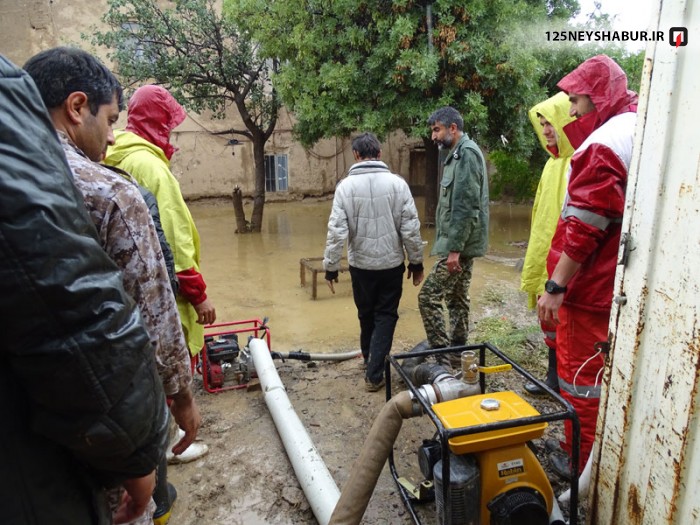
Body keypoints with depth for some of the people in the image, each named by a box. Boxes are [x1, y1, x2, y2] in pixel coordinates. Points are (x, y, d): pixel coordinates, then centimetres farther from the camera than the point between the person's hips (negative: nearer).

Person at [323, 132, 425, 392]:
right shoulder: (397, 183, -6)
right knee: (385, 317, 10)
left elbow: (336, 231, -12)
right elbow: (411, 228, -8)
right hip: (392, 263, -1)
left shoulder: (346, 185, -7)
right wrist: (416, 262, 3)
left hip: (360, 264, 1)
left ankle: (370, 361, 39)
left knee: (366, 315, 19)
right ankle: (374, 374, 7)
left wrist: (330, 267, -4)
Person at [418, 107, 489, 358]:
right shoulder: (458, 153, 16)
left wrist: (454, 248, -24)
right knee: (457, 298, 15)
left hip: (460, 243, -10)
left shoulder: (466, 153, -15)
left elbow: (466, 207, -23)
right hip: (461, 242, 10)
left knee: (428, 297, -10)